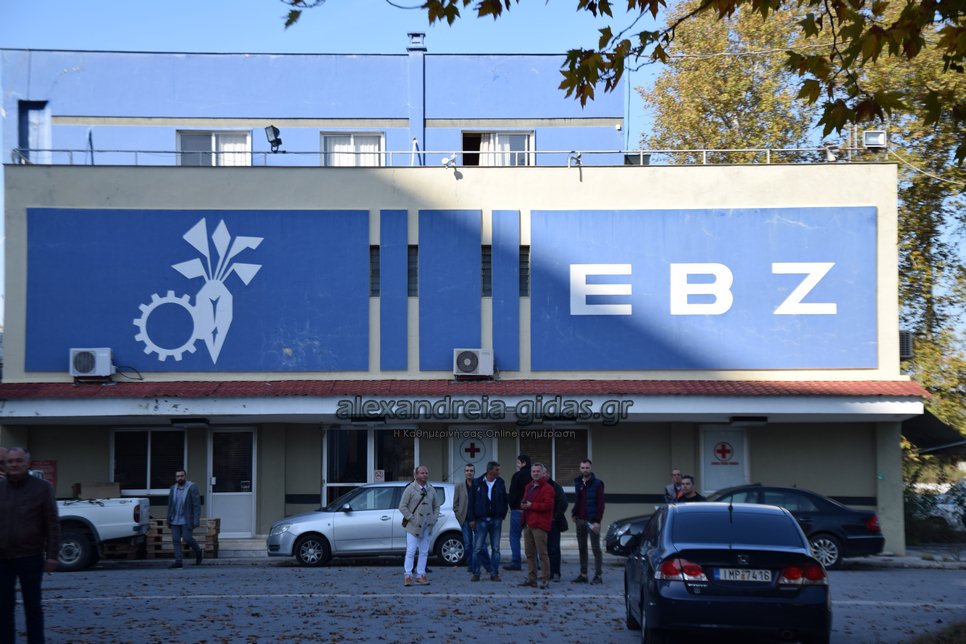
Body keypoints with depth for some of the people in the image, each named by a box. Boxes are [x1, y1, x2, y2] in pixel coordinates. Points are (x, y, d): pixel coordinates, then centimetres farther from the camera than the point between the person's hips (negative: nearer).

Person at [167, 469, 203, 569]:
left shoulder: (192, 488, -10)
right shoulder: (173, 488, 5)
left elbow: (196, 505, -12)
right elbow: (170, 505, 10)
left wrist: (196, 521, -17)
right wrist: (169, 519, 8)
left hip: (187, 519, -5)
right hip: (175, 520, 5)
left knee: (187, 538, -9)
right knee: (176, 540, 0)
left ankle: (198, 552, 16)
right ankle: (178, 562, 1)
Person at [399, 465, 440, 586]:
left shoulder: (431, 490, 11)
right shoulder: (410, 489, -4)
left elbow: (436, 506, 19)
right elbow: (402, 506, -5)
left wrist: (434, 519, 5)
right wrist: (411, 518, -11)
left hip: (427, 526, 5)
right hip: (413, 526, -5)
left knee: (424, 552, 6)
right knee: (411, 551, -8)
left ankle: (421, 575, 12)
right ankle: (407, 576, -5)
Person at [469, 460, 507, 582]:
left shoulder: (500, 483, 5)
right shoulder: (477, 483, -1)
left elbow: (504, 501, 11)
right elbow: (471, 501, 0)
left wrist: (502, 516, 2)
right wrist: (472, 519, -4)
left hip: (496, 520, 2)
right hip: (481, 520, -2)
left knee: (496, 548, 5)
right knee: (478, 548, -1)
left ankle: (494, 574, 10)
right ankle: (476, 573, 6)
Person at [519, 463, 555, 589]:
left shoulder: (547, 488, -6)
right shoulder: (528, 487, 21)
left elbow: (548, 505, -16)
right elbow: (525, 501, 30)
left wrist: (531, 506, -15)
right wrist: (523, 505, 5)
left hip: (539, 525, -8)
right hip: (528, 524, 8)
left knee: (542, 553, -8)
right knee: (529, 553, 11)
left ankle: (545, 579, -6)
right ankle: (531, 578, 17)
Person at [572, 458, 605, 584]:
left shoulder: (597, 484, -7)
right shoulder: (578, 483, 12)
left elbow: (600, 504, -11)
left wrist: (597, 521, -17)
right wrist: (574, 513, 9)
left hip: (592, 521, -6)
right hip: (580, 520, 6)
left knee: (596, 548, -2)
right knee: (582, 548, 9)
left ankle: (598, 575, 0)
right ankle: (583, 574, 14)